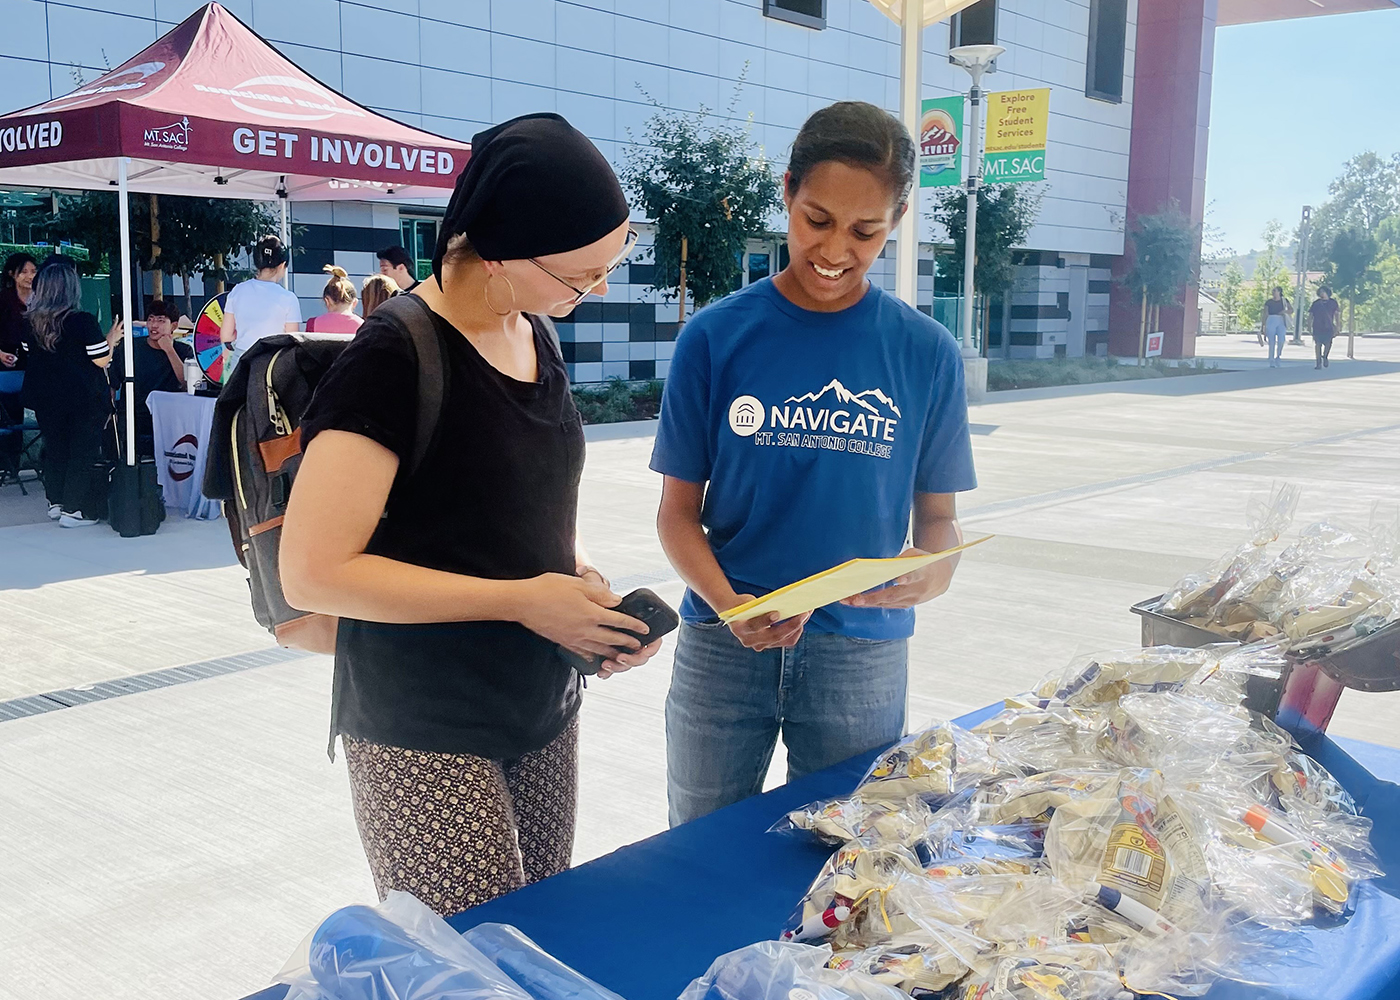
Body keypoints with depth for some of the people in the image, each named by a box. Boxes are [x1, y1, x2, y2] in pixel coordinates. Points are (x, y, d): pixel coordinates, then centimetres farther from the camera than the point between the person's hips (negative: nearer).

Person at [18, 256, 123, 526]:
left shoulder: (32, 323, -2)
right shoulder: (84, 321, -17)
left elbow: (30, 355, 12)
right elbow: (101, 360, -15)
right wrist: (111, 339, 1)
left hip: (45, 397, 5)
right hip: (84, 397, -5)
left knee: (55, 449, 18)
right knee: (83, 451, 4)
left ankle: (56, 502, 27)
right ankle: (74, 510, 4)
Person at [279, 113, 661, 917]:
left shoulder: (538, 338, 8)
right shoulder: (397, 357, -17)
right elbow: (314, 572, -20)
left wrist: (580, 581, 0)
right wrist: (522, 598, -20)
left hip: (543, 713, 8)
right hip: (425, 737, -7)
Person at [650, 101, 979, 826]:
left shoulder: (926, 354, -1)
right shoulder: (716, 337, -4)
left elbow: (938, 513, 5)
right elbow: (680, 509, -1)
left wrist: (931, 573, -17)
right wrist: (729, 605, -19)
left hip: (863, 652, 1)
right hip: (721, 648, 0)